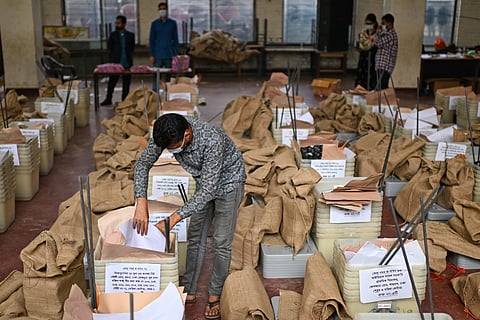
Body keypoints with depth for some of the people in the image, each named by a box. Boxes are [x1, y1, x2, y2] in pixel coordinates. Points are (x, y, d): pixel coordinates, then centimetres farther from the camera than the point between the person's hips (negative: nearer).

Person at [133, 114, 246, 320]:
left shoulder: (211, 140, -42)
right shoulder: (167, 134, -24)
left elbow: (208, 191, -37)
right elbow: (143, 164, -13)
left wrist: (174, 219, -39)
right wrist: (141, 204, -26)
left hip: (227, 182, -6)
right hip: (205, 182, 6)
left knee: (221, 242, -2)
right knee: (195, 238, 10)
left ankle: (214, 296, 14)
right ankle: (189, 292, 22)